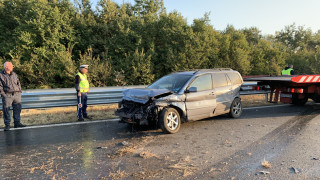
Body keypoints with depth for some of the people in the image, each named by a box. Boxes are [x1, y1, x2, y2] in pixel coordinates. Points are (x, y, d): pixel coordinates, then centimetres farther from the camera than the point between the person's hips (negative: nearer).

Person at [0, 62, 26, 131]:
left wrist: (19, 92, 8)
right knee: (6, 110, 0)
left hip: (17, 95, 4)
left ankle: (17, 123, 15)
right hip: (7, 95, -4)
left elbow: (18, 83, 17)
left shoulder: (14, 74, 13)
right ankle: (7, 125, 10)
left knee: (17, 109, 6)